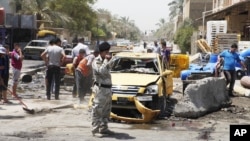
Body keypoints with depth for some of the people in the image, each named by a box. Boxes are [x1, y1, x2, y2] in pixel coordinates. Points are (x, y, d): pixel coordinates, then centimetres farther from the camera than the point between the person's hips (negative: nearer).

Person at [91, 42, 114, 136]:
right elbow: (102, 71, -27)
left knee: (106, 111, 14)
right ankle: (95, 130, -5)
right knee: (97, 110, -7)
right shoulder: (97, 61, -10)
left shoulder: (105, 61, 17)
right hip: (100, 89, -9)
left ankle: (103, 128, 22)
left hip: (107, 89, 9)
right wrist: (106, 60, -21)